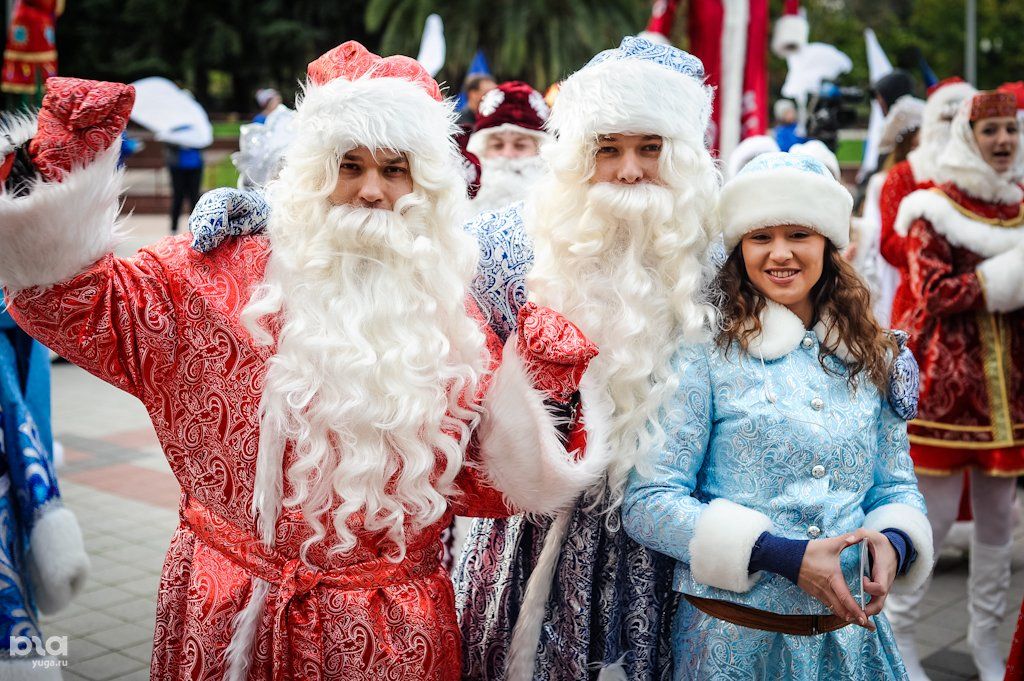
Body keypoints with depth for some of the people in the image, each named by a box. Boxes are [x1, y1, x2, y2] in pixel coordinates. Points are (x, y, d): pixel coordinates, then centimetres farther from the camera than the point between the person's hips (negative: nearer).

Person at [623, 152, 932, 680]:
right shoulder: (705, 355, -10)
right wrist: (784, 556, -21)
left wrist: (893, 543, -13)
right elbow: (646, 502, -14)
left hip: (850, 632, 4)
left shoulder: (874, 362, 4)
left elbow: (897, 487, 11)